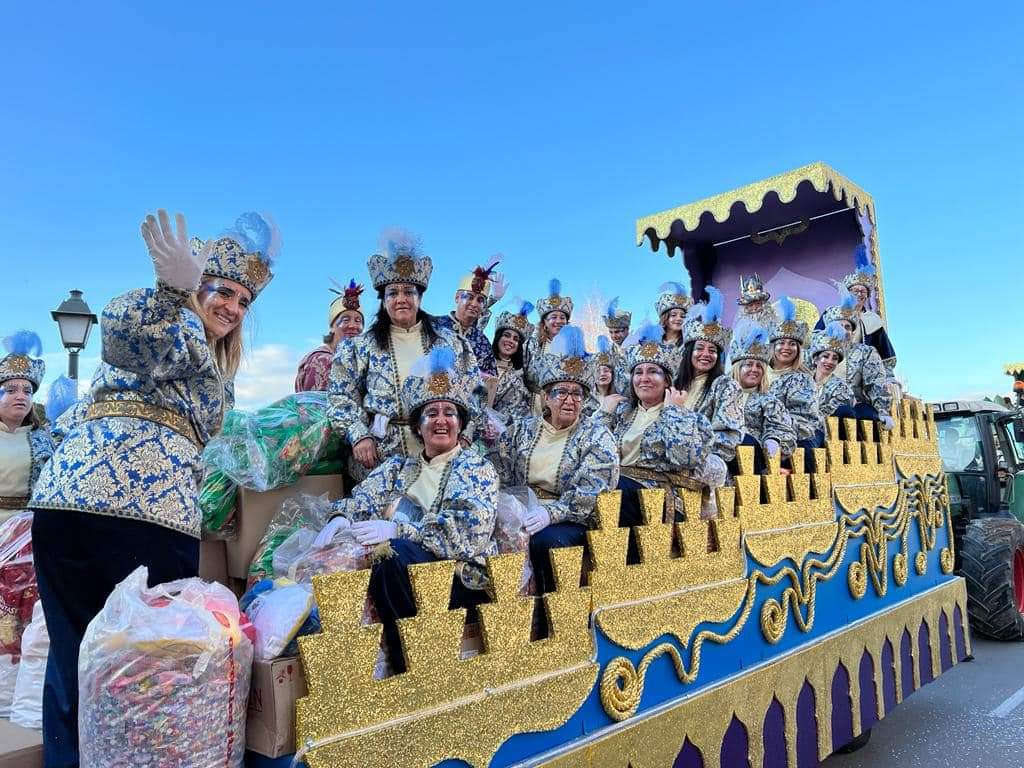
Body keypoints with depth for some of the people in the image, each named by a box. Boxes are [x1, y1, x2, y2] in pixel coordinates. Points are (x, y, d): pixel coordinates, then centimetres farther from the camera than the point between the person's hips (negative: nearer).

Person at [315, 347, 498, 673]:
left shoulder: (478, 468, 3)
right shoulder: (398, 467, 18)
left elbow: (470, 530, -13)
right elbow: (363, 497, 5)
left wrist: (398, 529, -21)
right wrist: (340, 517, -19)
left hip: (463, 579, -4)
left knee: (394, 552, -29)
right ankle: (409, 669, -11)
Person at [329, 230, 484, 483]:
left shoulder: (451, 343, 10)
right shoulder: (360, 347, 8)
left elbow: (473, 390, 10)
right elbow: (341, 397, 4)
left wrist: (464, 433, 0)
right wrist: (359, 435, -8)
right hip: (381, 453, -1)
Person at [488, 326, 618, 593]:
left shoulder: (597, 436, 3)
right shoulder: (521, 430, 15)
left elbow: (591, 494, -11)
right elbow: (498, 475, 12)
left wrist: (551, 512, -24)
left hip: (571, 522, -2)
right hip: (519, 516, 2)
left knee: (546, 540, -33)